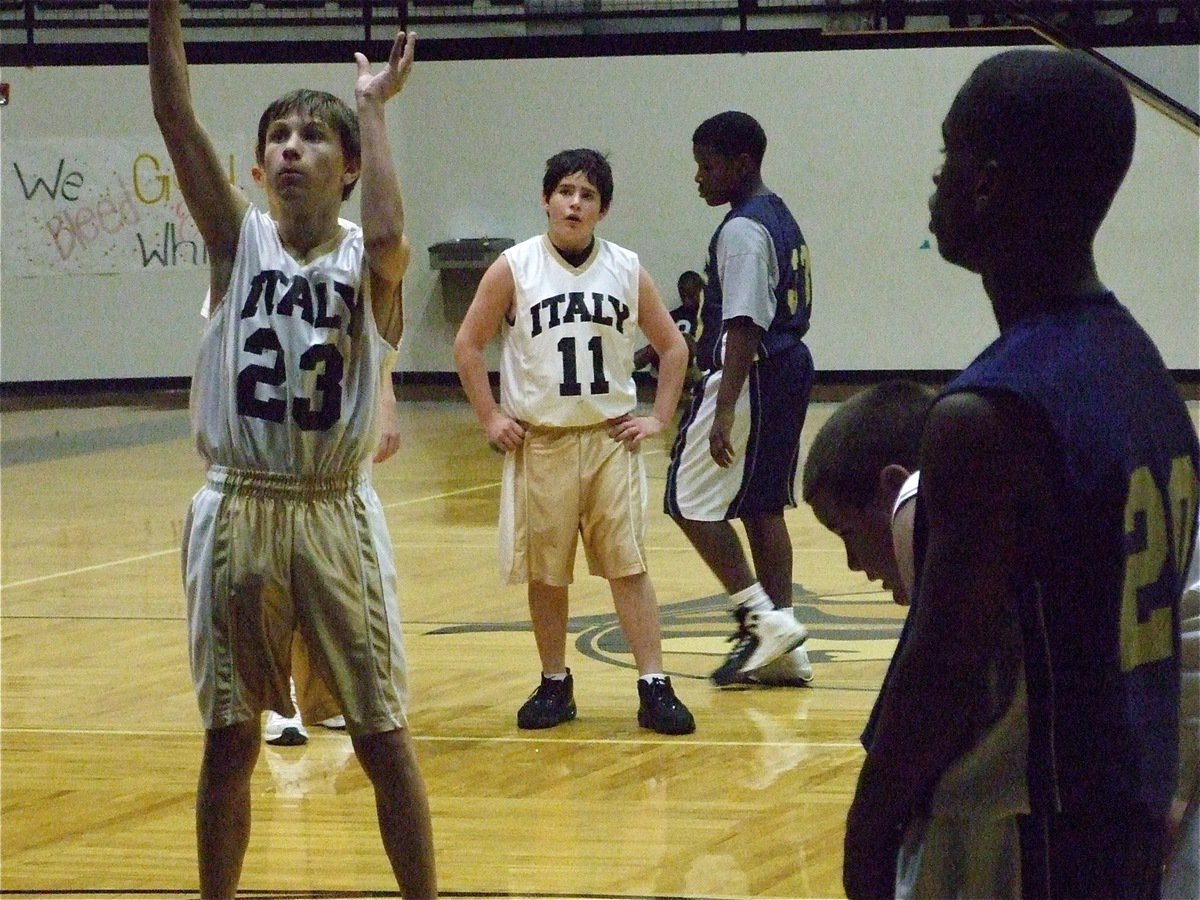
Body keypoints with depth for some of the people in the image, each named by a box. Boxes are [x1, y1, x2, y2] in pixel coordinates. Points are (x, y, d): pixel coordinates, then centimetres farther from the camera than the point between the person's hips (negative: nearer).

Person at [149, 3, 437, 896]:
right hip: (237, 513, 2)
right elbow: (175, 117, -9)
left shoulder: (370, 263, -3)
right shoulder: (239, 241, 2)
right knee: (228, 739, 9)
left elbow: (386, 236, -29)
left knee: (384, 738, 5)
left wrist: (373, 110, -18)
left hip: (337, 517, -2)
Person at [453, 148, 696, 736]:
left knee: (628, 565, -3)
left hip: (611, 439, 1)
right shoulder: (515, 268, -4)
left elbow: (672, 346, 10)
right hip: (539, 440, -1)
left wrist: (659, 418, 3)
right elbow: (467, 345, 0)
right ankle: (555, 686, 18)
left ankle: (654, 687, -3)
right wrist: (490, 419, -5)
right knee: (545, 572, 6)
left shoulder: (626, 271, 2)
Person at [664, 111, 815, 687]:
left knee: (692, 501, -4)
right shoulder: (780, 219, 15)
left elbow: (744, 326, -23)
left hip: (751, 377, -10)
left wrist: (725, 410, -27)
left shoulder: (742, 230, -16)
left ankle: (762, 618, -8)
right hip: (788, 367, 10)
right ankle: (783, 649, 13)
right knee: (762, 507, 12)